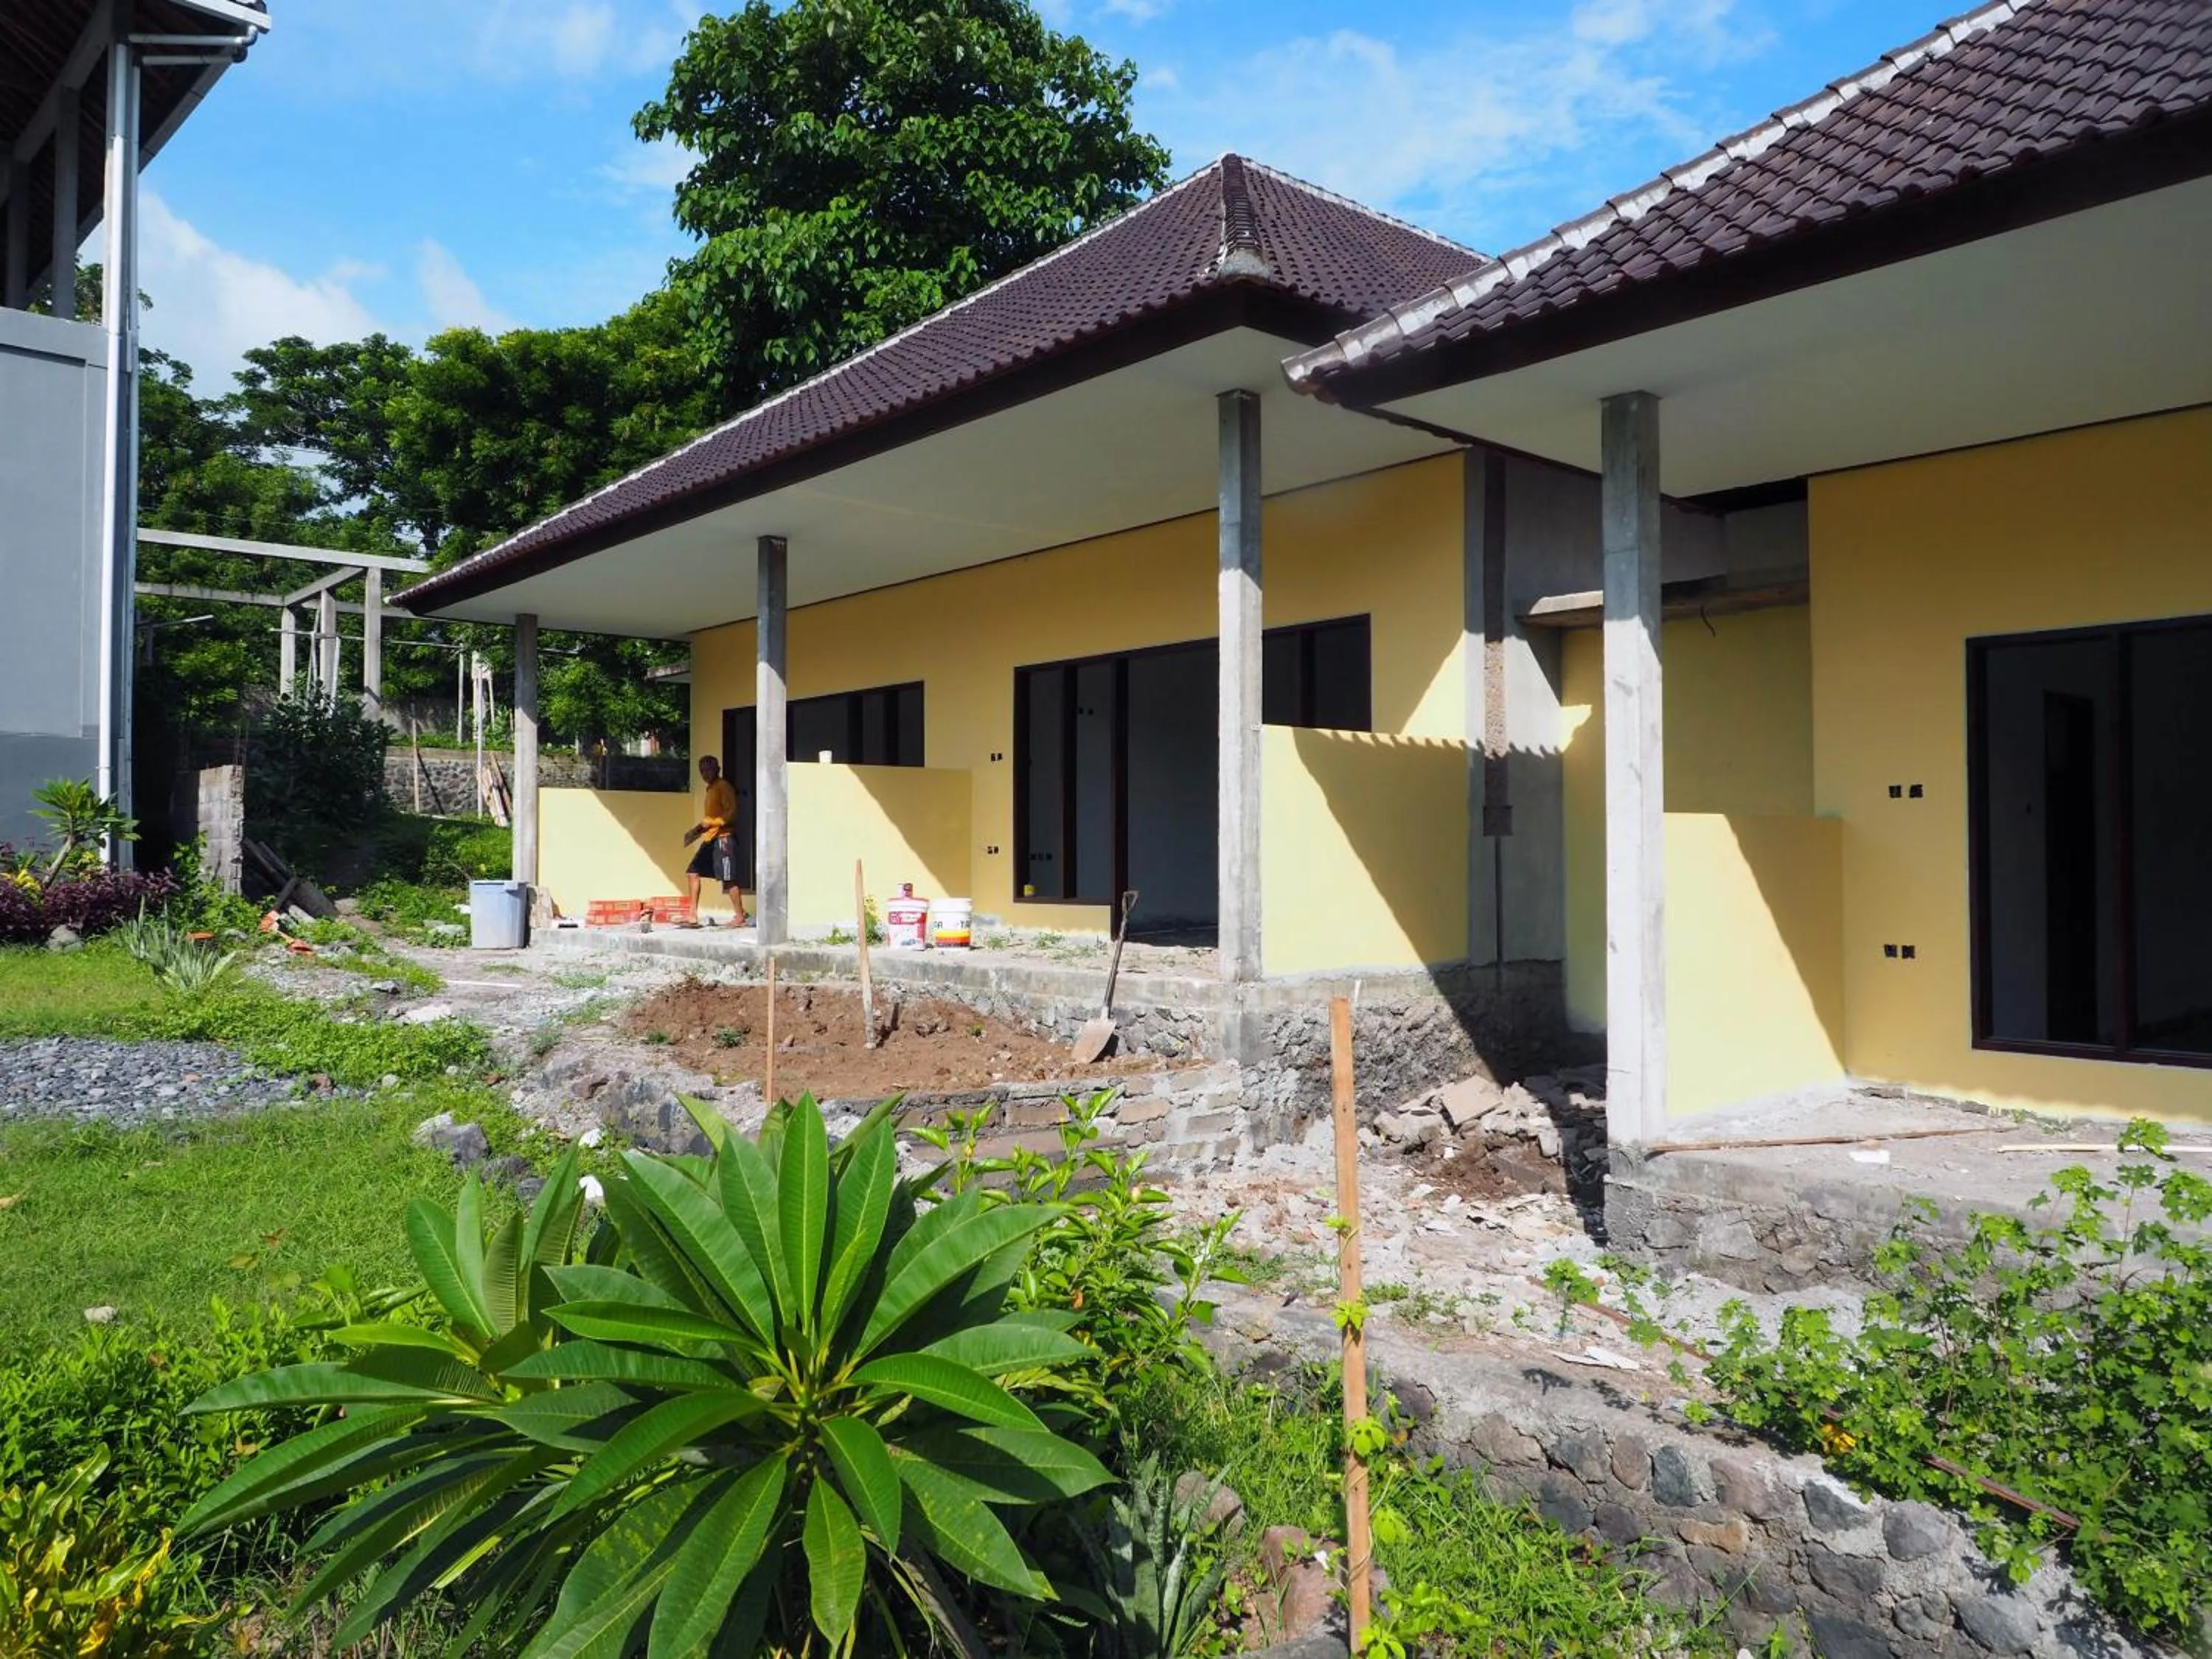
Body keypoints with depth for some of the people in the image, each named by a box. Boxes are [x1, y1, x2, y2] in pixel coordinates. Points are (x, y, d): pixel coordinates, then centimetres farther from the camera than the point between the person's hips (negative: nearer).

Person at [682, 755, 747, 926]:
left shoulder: (724, 787, -8)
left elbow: (731, 813, -15)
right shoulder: (710, 789, 19)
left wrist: (711, 823, -21)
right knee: (694, 872, 7)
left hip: (723, 837, -10)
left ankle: (740, 918, -5)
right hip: (709, 839, 10)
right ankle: (693, 916, 9)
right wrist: (700, 827, 14)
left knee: (728, 879, -9)